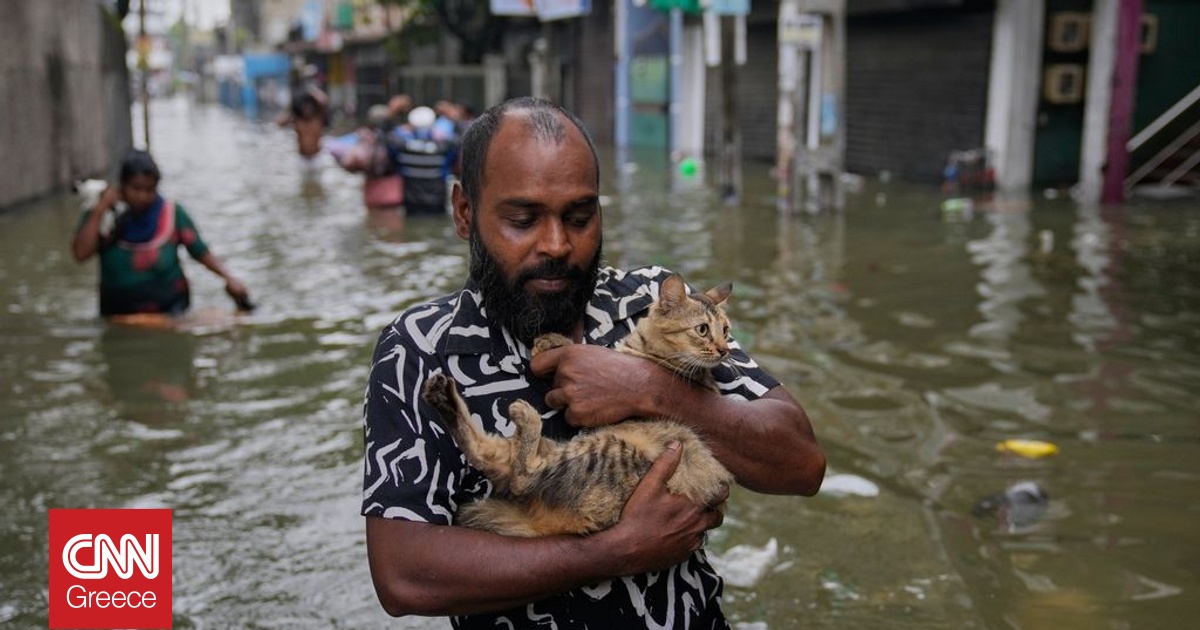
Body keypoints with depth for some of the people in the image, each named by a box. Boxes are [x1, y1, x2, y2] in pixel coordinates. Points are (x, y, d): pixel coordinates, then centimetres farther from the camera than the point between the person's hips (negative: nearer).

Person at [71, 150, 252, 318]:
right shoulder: (101, 217, -3)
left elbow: (200, 251, -5)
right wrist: (100, 210, -17)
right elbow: (81, 253, -15)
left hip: (169, 312, -1)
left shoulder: (172, 214, -7)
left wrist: (228, 277, -19)